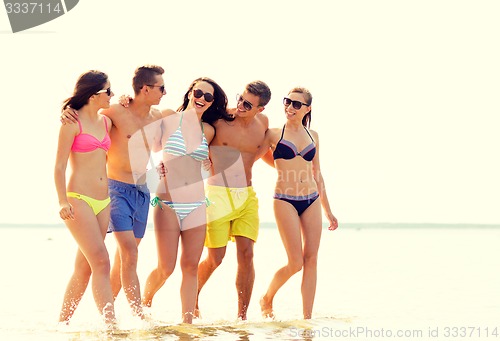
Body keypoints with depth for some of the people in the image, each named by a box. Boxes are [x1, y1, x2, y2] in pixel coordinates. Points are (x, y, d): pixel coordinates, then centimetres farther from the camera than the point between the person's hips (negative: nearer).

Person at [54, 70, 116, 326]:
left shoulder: (105, 122, 14)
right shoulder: (72, 123, -5)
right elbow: (59, 166, -7)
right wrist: (62, 201, -15)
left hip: (103, 201, 7)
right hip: (79, 199, -7)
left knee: (84, 267, 7)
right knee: (101, 262, -16)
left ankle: (63, 322, 16)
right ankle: (111, 323, -19)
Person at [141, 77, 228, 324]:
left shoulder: (208, 131, 9)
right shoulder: (168, 121, -1)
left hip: (196, 205, 4)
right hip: (167, 203, -3)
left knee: (191, 266, 3)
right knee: (166, 268, -3)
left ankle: (187, 321, 9)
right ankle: (144, 301, 26)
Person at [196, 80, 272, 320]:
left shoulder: (263, 123, 3)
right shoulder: (219, 121, -11)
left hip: (247, 195, 4)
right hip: (218, 194, -4)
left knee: (246, 253, -5)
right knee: (215, 258, -3)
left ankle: (242, 315, 3)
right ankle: (192, 296, 25)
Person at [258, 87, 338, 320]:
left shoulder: (313, 136, 12)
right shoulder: (274, 134, 0)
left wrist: (328, 210, 18)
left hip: (312, 201, 4)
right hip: (285, 201, -4)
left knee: (311, 259, 0)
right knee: (296, 262, -8)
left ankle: (307, 316, 5)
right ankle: (267, 298, 17)